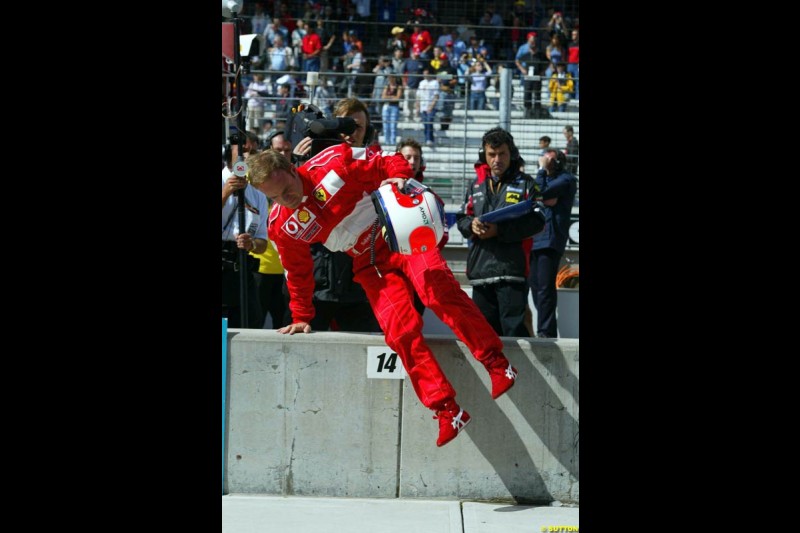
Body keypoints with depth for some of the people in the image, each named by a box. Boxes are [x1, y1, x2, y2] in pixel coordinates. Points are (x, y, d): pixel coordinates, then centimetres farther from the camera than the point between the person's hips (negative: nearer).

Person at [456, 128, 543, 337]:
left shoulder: (525, 184, 4)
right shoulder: (477, 185, 17)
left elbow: (536, 222, -6)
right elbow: (461, 218, 17)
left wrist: (500, 230, -15)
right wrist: (471, 225, -7)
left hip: (512, 268, -5)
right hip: (480, 270, 5)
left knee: (513, 328, -12)